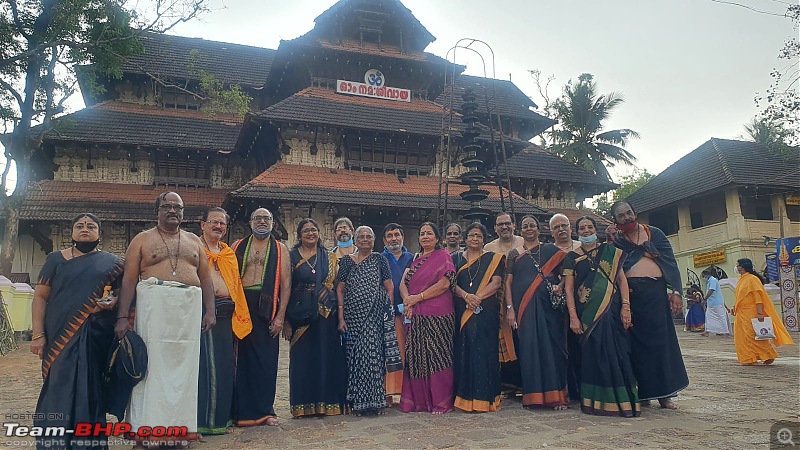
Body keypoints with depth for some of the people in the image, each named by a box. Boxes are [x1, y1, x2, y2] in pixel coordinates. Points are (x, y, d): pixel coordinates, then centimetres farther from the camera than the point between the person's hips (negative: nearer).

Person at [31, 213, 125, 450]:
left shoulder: (112, 262, 9)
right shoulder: (56, 259, 7)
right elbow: (40, 296, 4)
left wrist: (113, 302, -12)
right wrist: (38, 334, -5)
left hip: (98, 336, 1)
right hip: (60, 336, 0)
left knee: (92, 390, 4)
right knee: (58, 389, -2)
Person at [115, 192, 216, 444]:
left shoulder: (194, 241, 16)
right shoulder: (142, 239, 7)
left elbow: (205, 278, 14)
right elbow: (129, 280, 0)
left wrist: (210, 310, 3)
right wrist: (123, 317, -7)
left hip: (189, 308, 3)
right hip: (154, 306, -3)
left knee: (184, 366, 5)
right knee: (153, 364, -2)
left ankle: (181, 424, 13)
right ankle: (149, 426, 6)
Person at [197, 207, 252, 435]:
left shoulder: (229, 254, 19)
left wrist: (240, 315, 15)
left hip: (225, 314, 6)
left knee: (225, 364, 10)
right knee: (204, 363, -3)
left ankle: (221, 416, 21)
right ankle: (202, 419, 6)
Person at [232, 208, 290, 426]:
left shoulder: (279, 249, 9)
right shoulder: (238, 246, 13)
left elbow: (285, 283, 3)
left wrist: (280, 316, -6)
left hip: (266, 308, -1)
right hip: (240, 305, 1)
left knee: (266, 361, 2)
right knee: (241, 359, 3)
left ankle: (264, 410, 12)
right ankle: (240, 410, 13)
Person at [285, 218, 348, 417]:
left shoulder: (329, 257, 11)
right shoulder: (291, 257, 3)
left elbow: (336, 285, 11)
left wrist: (339, 312, -1)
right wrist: (286, 320, -8)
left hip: (325, 315, 2)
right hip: (300, 314, -2)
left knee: (326, 357, 3)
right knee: (302, 359, 2)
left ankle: (327, 403, 13)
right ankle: (303, 404, 13)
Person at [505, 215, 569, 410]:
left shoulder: (551, 250, 10)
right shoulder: (514, 254, 10)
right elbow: (508, 283, 5)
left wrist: (559, 286, -10)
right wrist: (510, 308, -4)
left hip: (549, 306, 0)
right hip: (524, 308, 0)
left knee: (552, 346, -1)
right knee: (528, 348, -1)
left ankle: (556, 395, 7)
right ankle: (532, 395, 8)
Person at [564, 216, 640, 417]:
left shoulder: (610, 251, 10)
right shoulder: (572, 257, 8)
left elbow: (621, 279, 5)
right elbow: (568, 288, 3)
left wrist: (626, 307, -6)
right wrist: (573, 317, -7)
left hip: (612, 310, 0)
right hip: (587, 313, 0)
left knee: (617, 353, 0)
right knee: (593, 355, 1)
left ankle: (622, 400, 10)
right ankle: (596, 401, 10)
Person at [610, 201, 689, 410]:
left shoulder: (654, 233, 13)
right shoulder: (616, 240, 12)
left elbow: (671, 262, 9)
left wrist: (676, 291, 0)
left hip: (656, 292, 1)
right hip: (630, 293, -1)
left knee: (661, 339, 1)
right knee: (637, 341, 1)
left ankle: (664, 393, 9)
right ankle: (643, 392, 9)